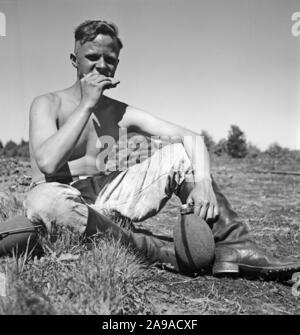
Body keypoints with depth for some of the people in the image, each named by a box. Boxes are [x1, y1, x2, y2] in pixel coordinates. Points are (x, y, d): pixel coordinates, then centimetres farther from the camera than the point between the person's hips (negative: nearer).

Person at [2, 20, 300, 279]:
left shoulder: (121, 114, 6)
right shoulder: (48, 104, -4)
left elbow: (191, 137, -1)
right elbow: (47, 163, -24)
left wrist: (203, 181, -20)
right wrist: (87, 104, -19)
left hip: (106, 201, 4)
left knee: (179, 153, -5)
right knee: (42, 199, -40)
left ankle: (234, 247, -14)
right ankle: (166, 253, -31)